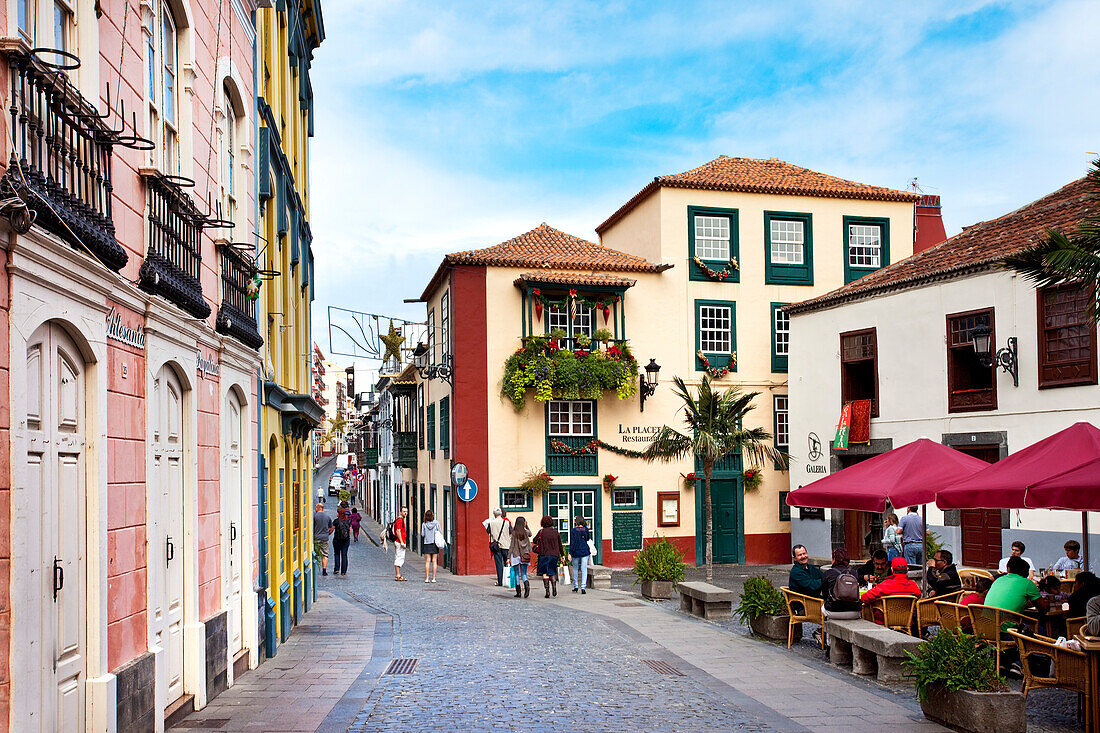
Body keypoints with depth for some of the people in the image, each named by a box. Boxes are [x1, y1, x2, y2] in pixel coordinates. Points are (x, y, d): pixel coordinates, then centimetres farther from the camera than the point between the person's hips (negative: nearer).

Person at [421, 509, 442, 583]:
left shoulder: (424, 524, -3)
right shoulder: (436, 523, -5)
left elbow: (422, 534, -1)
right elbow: (440, 532, -4)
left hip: (427, 543, 1)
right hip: (435, 543, -1)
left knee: (427, 561, 4)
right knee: (434, 561, 2)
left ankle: (427, 578, 0)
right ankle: (433, 578, 1)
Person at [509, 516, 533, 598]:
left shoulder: (514, 533, -7)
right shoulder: (526, 532, 0)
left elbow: (512, 546, -7)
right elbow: (530, 534, 28)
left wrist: (508, 557, -4)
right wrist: (526, 526, 22)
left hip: (515, 555, -2)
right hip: (524, 555, 2)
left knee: (516, 574, 7)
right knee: (524, 573, 7)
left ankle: (518, 592, 6)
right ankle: (527, 585, -22)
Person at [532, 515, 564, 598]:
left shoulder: (541, 532, -5)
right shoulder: (556, 532, 2)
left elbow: (535, 541, 0)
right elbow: (560, 545, 7)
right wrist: (562, 555, 15)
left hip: (544, 554, -2)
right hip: (554, 555, 2)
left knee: (545, 573, 5)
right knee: (552, 572, 15)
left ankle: (547, 591, -3)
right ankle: (554, 587, -8)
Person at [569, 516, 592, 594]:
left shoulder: (573, 530, -7)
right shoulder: (585, 529, 1)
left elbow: (572, 543, -8)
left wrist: (570, 553, -4)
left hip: (576, 551, -1)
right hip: (585, 551, 1)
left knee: (575, 568, 16)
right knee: (584, 569, 0)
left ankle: (575, 586, 21)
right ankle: (583, 587, -9)